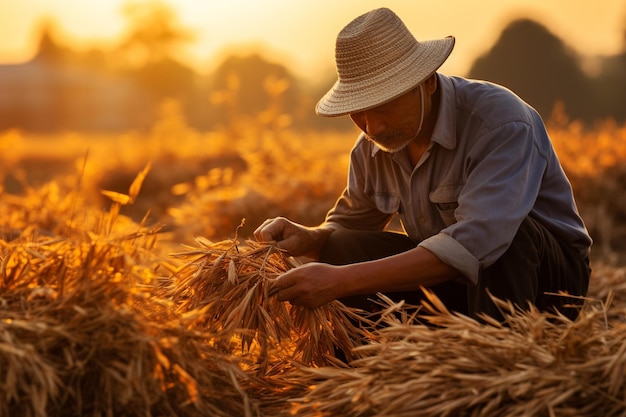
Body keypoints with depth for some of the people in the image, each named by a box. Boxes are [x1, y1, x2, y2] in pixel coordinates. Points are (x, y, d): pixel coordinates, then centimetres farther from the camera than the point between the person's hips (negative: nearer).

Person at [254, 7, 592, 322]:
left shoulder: (501, 122, -27)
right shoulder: (371, 146, -4)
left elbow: (474, 244, -39)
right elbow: (349, 225, 13)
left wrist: (341, 280, -42)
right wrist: (307, 238, -13)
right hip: (454, 284, 6)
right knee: (342, 249, -13)